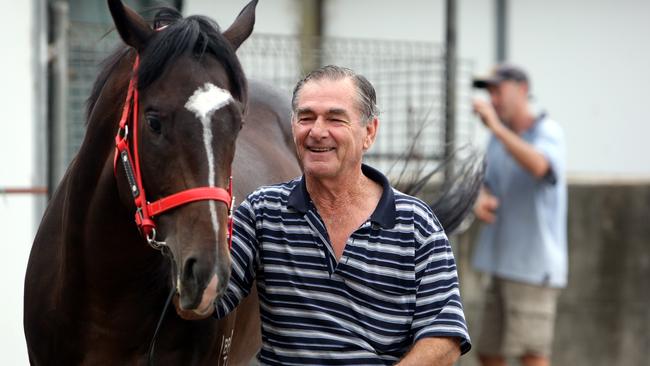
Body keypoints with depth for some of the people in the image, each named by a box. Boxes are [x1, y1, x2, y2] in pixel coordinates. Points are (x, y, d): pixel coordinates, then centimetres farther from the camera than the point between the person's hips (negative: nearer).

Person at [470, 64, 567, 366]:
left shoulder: (548, 132, -9)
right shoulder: (498, 138, 13)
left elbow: (538, 166, -30)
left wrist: (496, 126, -31)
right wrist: (481, 201, -7)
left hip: (535, 265, -8)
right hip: (503, 265, 8)